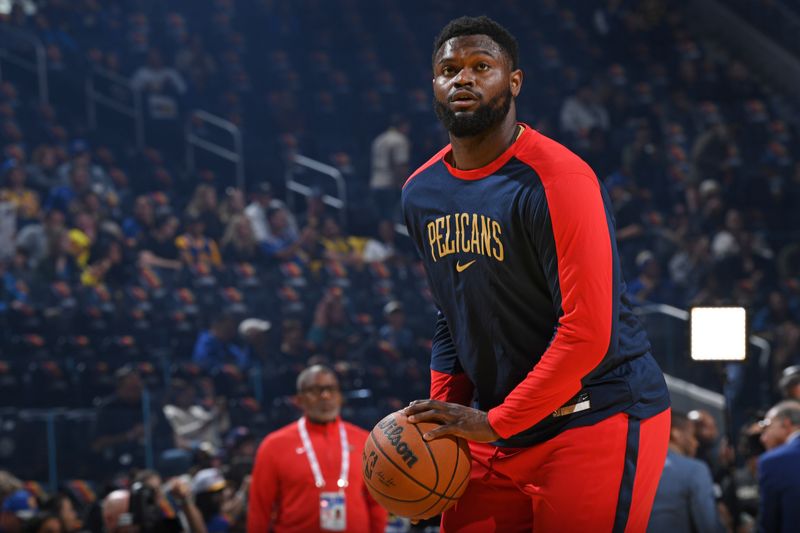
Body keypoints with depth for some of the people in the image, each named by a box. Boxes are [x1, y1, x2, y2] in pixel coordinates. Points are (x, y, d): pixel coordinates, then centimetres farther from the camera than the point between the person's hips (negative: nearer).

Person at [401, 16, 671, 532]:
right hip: (498, 425, 7)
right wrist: (443, 411, 5)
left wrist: (496, 423, -18)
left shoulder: (557, 179, -17)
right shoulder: (421, 193, 8)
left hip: (600, 416, -7)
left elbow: (586, 333, -21)